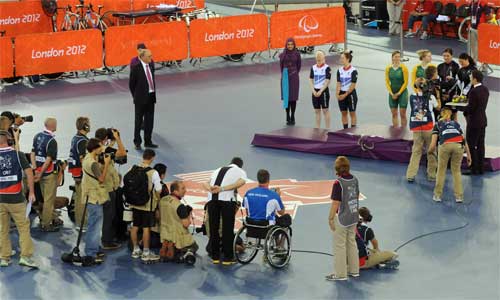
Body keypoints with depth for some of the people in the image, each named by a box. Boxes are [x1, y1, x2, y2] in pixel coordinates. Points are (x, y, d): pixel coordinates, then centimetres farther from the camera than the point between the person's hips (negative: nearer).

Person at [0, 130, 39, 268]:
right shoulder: (18, 154, -4)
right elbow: (29, 172, -9)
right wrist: (31, 192, -4)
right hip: (16, 198, -2)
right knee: (24, 227, 6)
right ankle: (26, 256, 1)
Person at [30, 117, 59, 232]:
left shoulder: (38, 136, 6)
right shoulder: (52, 141, -18)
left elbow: (33, 154, 6)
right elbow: (49, 159, -21)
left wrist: (36, 170, 3)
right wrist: (40, 173, -16)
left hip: (40, 171, 8)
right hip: (49, 173, -8)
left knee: (45, 198, 20)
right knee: (49, 199, 0)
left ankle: (46, 219, 29)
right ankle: (46, 225, 3)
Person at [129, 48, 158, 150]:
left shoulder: (151, 65, 5)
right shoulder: (136, 68, -13)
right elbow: (131, 84, -6)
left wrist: (153, 93, 11)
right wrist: (135, 96, -1)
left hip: (151, 97, 6)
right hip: (141, 98, -6)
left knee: (149, 120, 11)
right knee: (138, 121, 4)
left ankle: (148, 141, 21)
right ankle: (137, 142, 13)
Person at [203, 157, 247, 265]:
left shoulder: (218, 170, 32)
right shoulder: (241, 171, 17)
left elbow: (205, 184, 19)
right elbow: (241, 182, -6)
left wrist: (211, 189, -1)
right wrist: (222, 189, -14)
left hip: (212, 199, 4)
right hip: (227, 199, -4)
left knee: (213, 228, 12)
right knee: (228, 229, 4)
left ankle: (215, 257, 21)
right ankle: (228, 258, 9)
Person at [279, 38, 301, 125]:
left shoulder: (297, 54, -1)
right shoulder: (283, 55, 0)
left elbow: (299, 65, 10)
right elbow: (281, 66, 10)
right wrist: (284, 75, 12)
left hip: (294, 78, -1)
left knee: (293, 98, -1)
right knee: (286, 97, 2)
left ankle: (292, 117, 6)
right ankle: (288, 117, 9)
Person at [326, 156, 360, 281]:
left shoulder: (338, 183, -20)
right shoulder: (354, 180, 1)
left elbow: (336, 203, -19)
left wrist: (330, 218, -10)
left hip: (341, 218, -7)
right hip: (353, 216, 7)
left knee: (339, 245, 3)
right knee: (352, 243, 19)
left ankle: (340, 273, 9)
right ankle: (354, 270, 27)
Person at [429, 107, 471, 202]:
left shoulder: (438, 125, 27)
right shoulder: (456, 124, 34)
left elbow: (433, 145, 21)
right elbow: (464, 141, 26)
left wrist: (430, 151, 41)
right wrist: (468, 155, 30)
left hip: (445, 145, -2)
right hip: (458, 145, 2)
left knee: (441, 171, 16)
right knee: (456, 171, 19)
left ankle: (437, 195, 17)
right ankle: (459, 196, 14)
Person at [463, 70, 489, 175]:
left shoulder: (474, 92, -21)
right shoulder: (485, 90, 6)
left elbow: (470, 107, -20)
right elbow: (482, 104, 9)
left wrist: (465, 112, 1)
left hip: (474, 122, -9)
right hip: (483, 120, 9)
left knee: (471, 146, -1)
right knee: (480, 145, 13)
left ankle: (474, 169, 0)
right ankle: (481, 168, 17)